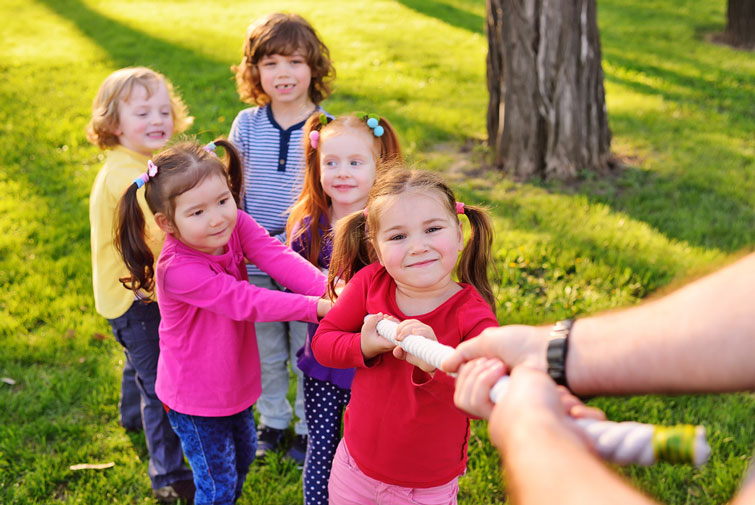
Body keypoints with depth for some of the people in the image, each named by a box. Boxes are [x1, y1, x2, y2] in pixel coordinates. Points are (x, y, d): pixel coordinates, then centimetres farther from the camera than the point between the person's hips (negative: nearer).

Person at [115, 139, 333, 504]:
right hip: (195, 398, -6)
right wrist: (317, 307, -38)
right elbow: (245, 302, -35)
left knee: (243, 455, 28)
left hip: (234, 381, 7)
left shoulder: (235, 224, -15)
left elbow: (278, 258, -27)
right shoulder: (178, 271, -33)